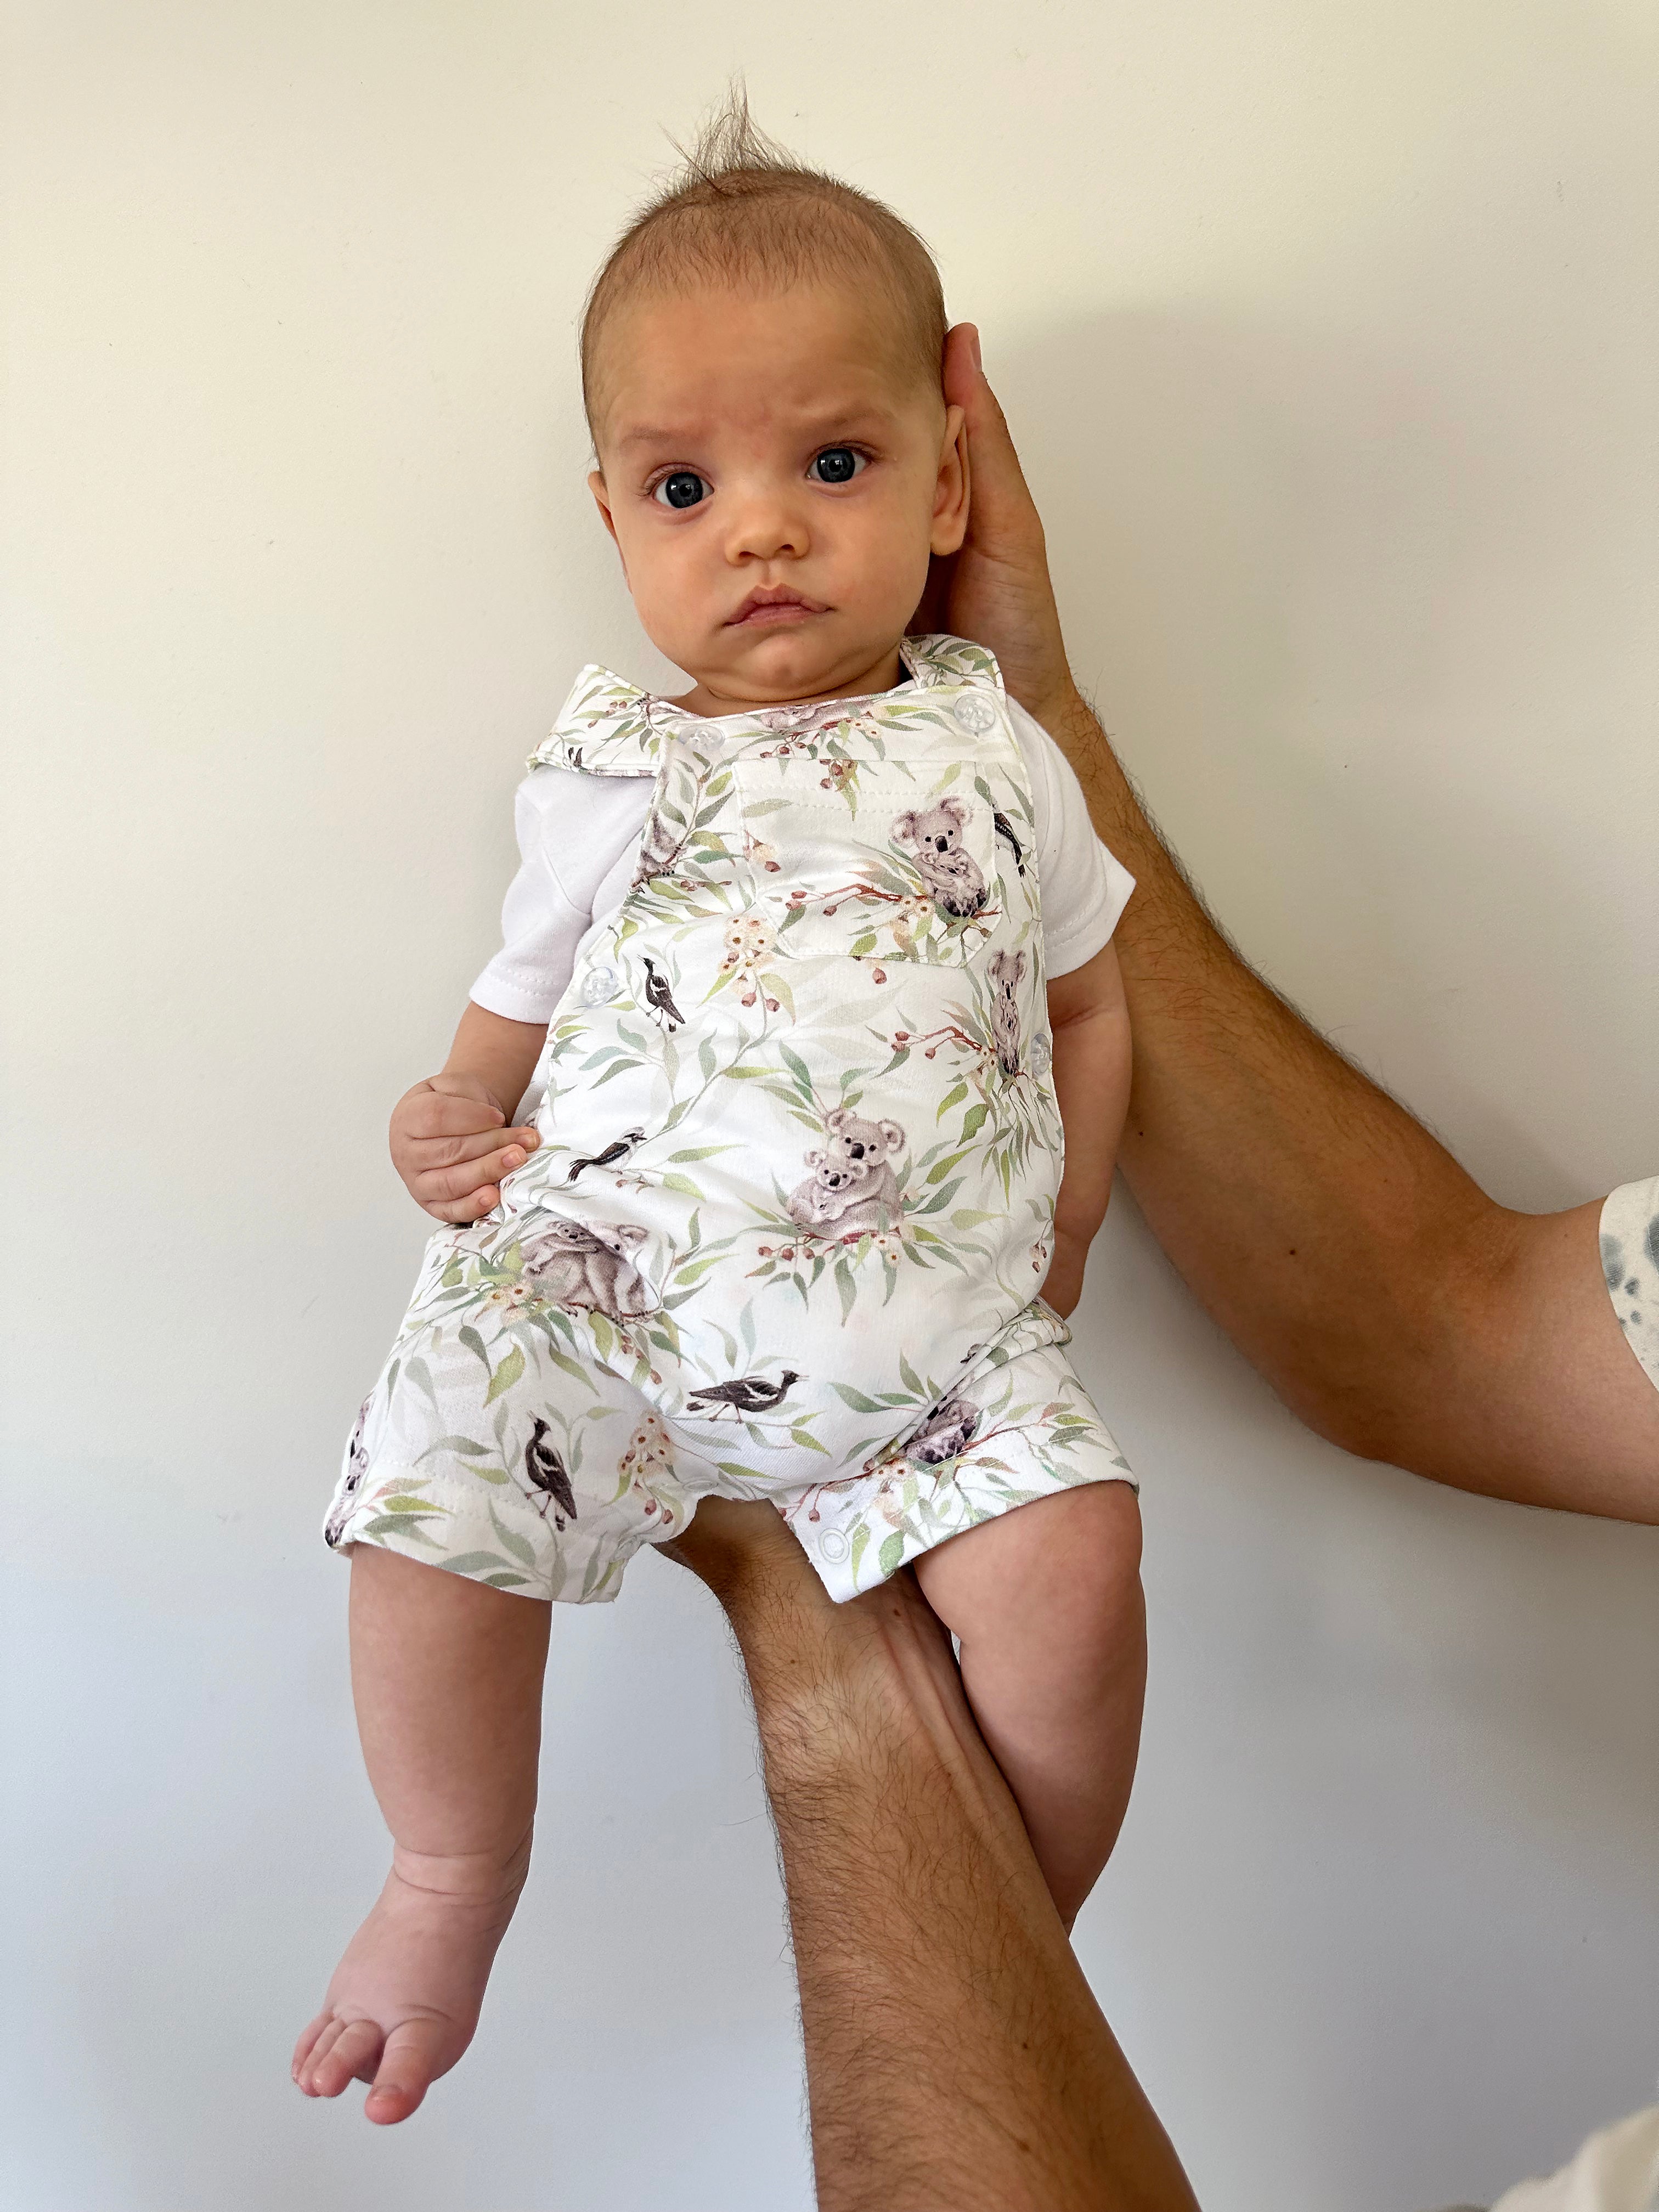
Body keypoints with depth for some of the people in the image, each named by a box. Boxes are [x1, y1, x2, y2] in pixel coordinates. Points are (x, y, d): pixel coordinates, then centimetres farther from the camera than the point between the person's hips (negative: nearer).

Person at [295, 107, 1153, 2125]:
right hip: (603, 1274, 1)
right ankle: (453, 1883, 19)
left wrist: (1057, 1243, 7)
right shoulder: (603, 779, 8)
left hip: (928, 1320, 0)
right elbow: (528, 1000, 18)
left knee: (1070, 1559, -19)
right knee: (426, 1511, -14)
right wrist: (458, 1112, 0)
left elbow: (1085, 1001, 16)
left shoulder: (991, 756, 9)